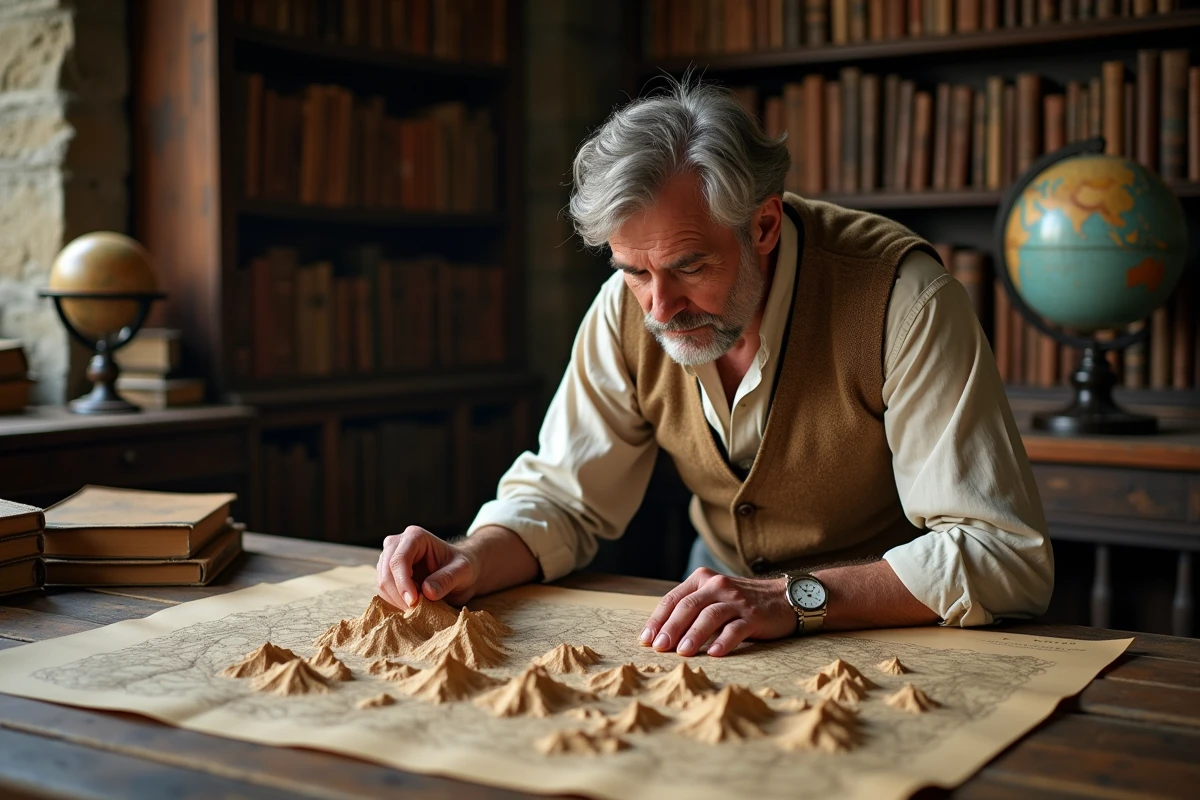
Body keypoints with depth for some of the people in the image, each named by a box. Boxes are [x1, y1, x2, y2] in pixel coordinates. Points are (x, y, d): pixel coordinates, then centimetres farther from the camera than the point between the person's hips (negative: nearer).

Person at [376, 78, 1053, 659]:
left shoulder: (903, 297, -27)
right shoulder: (629, 308, -11)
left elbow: (1009, 556, -30)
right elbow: (564, 499, -1)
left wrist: (795, 598, -41)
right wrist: (473, 561, -23)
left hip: (892, 627, -3)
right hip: (723, 625, 4)